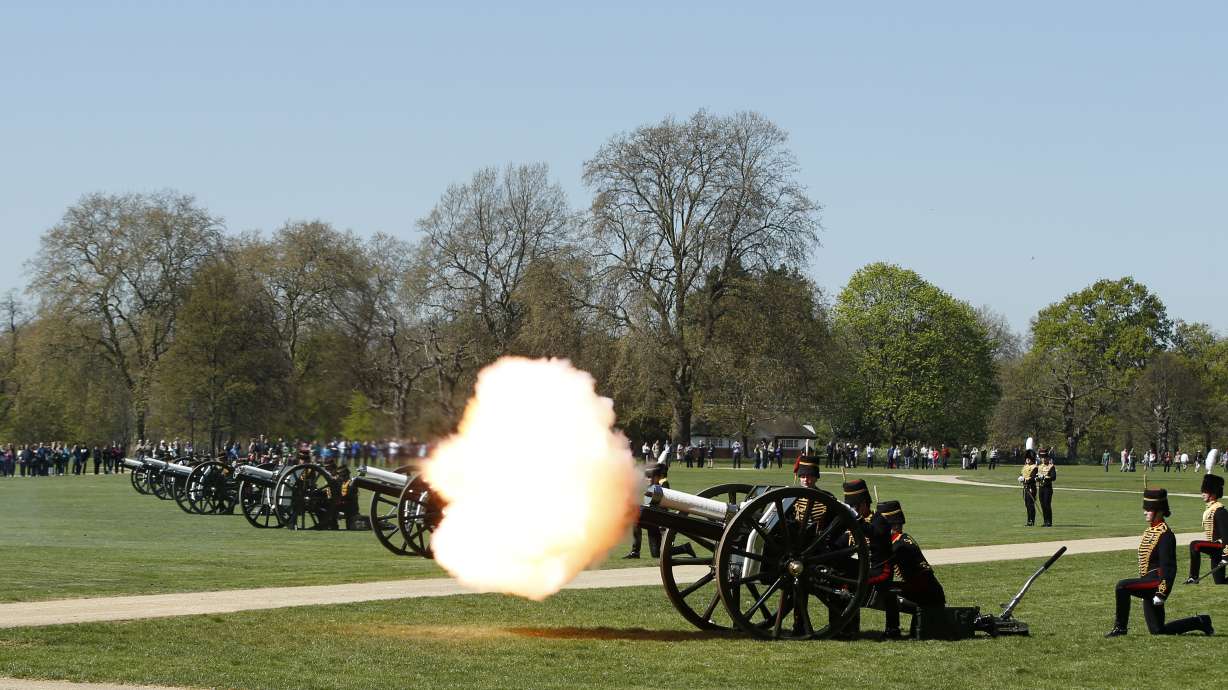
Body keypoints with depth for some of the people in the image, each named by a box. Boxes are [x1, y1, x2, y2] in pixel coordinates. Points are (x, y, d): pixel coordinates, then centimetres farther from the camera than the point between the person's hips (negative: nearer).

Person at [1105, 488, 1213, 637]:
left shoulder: (1165, 534, -14)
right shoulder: (1151, 530, 14)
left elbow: (1168, 567, -19)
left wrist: (1162, 594, -24)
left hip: (1156, 582, -10)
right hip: (1149, 584, 10)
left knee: (1122, 587, -27)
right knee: (1157, 631, 12)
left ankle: (1120, 628, -15)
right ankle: (1200, 622, 25)